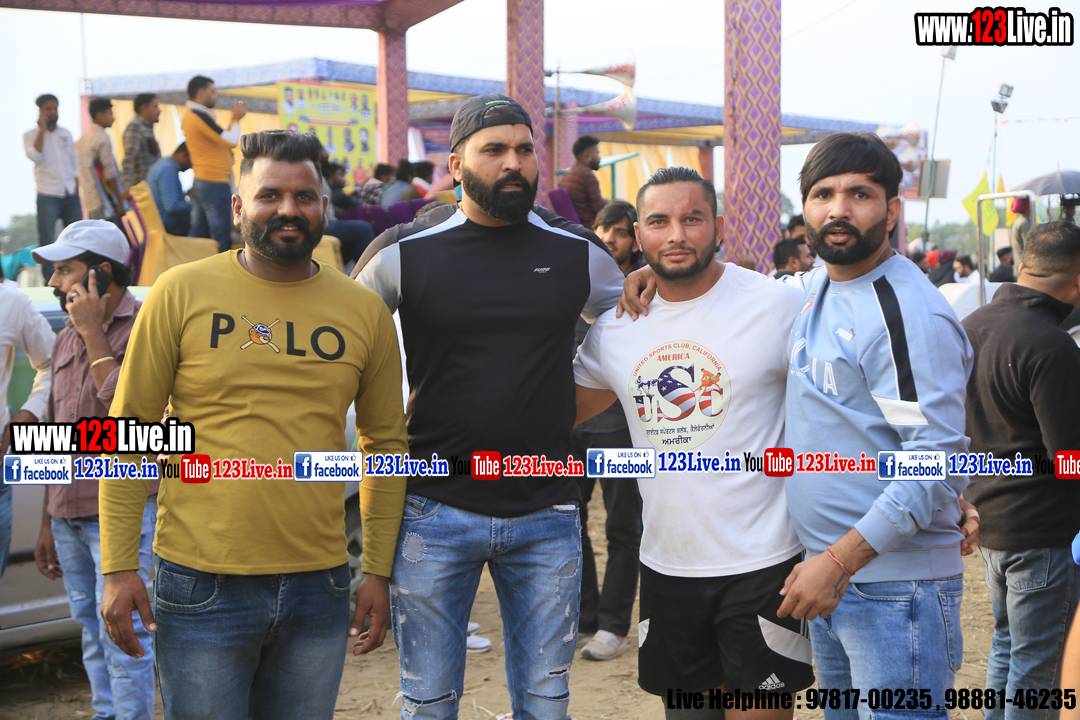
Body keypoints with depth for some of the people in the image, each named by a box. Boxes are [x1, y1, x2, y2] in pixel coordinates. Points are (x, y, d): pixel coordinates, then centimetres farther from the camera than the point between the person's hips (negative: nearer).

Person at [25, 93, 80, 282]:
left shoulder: (66, 133, 14)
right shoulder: (31, 135, 1)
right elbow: (36, 156, -17)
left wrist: (77, 187, 8)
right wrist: (42, 129, -12)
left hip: (71, 195, 4)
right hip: (48, 196, -4)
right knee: (47, 242, -4)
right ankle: (50, 283, 0)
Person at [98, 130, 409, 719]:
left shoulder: (366, 312, 5)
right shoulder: (181, 293, -3)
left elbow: (385, 443, 12)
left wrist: (379, 570, 8)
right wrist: (118, 567, -4)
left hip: (319, 592, 3)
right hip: (201, 588, -2)